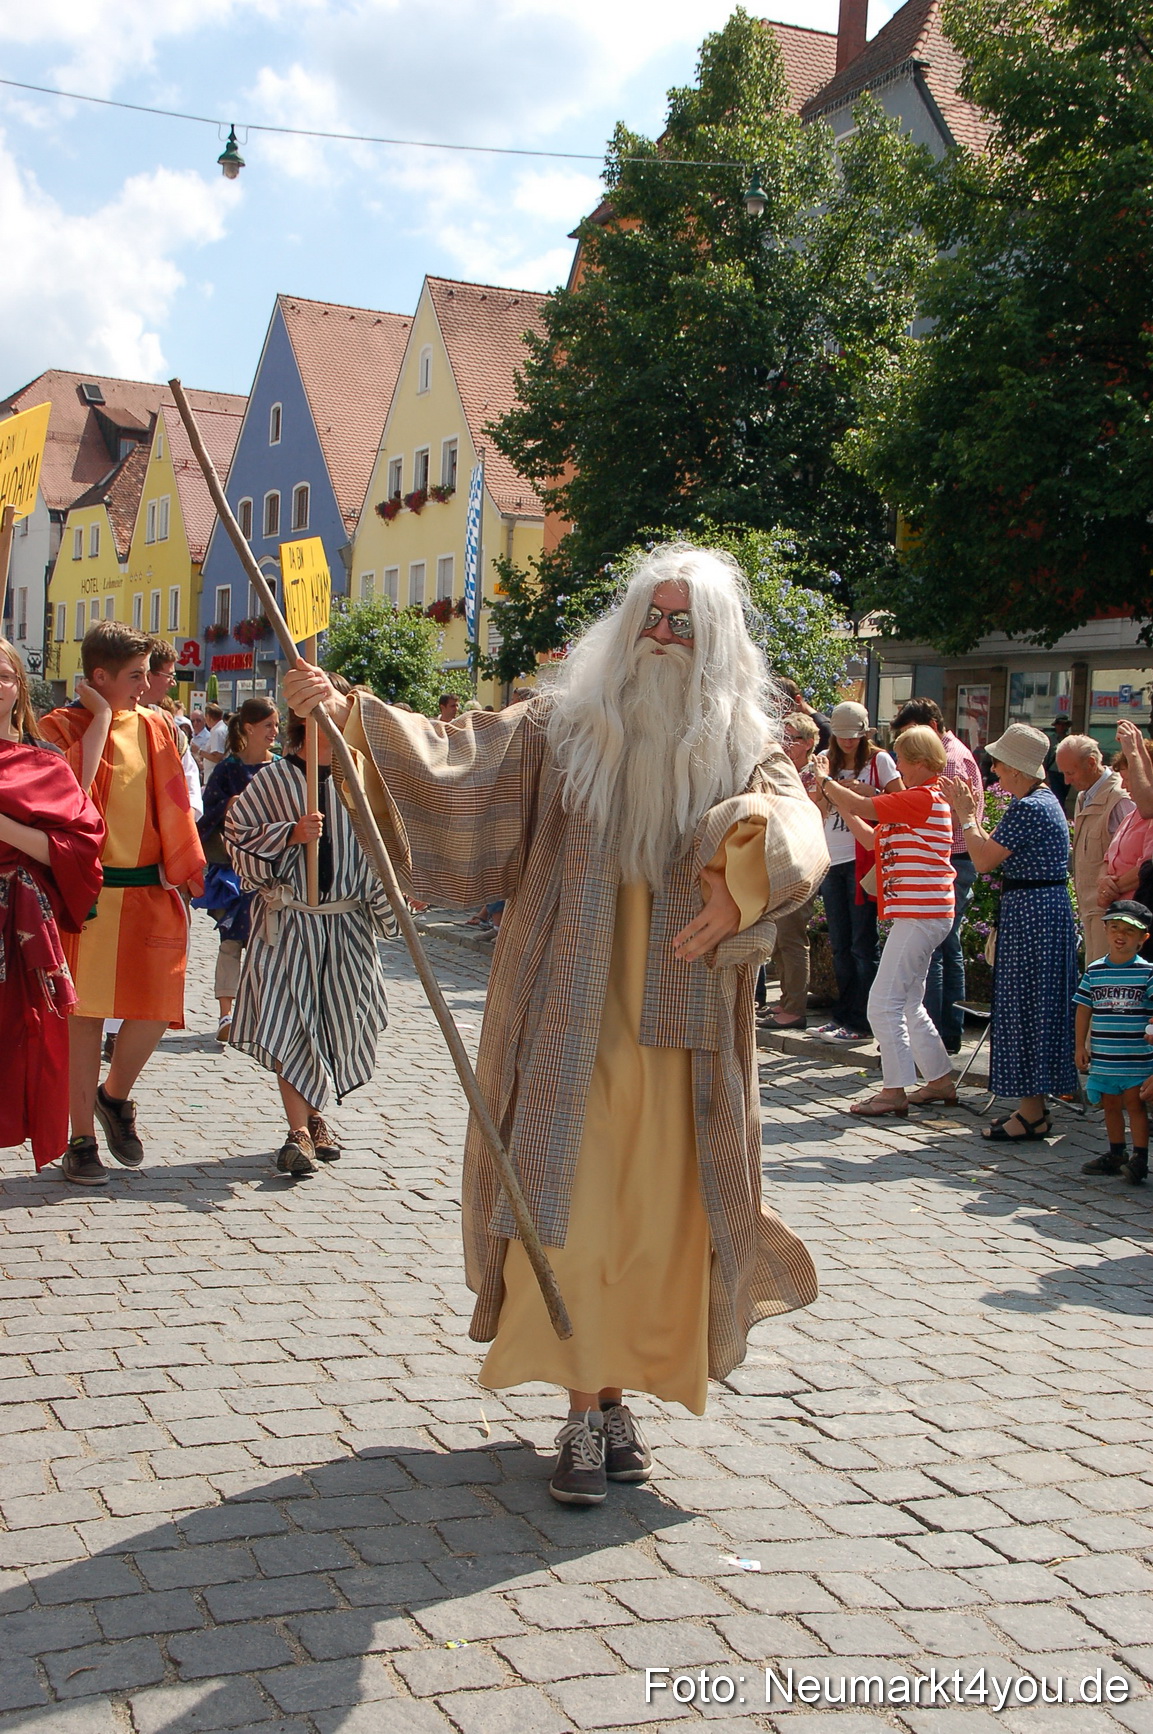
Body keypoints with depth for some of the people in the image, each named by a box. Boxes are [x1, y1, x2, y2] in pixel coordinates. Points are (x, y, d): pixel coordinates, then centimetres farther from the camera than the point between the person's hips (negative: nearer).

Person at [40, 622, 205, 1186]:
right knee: (86, 1012, 2)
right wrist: (100, 716, -15)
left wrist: (185, 871, 7)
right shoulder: (62, 726, -3)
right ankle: (82, 1141, 13)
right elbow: (70, 785, -23)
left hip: (150, 891, 4)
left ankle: (115, 1096, 26)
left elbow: (173, 806, 13)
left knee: (155, 1007, -2)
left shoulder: (153, 727, 10)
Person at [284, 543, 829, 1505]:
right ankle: (585, 1411, 8)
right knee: (568, 1206, -2)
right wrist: (347, 711, -20)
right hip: (573, 1019, -1)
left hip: (678, 1029, 1)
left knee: (657, 1214, 6)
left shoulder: (744, 746, 5)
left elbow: (795, 825, -15)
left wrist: (738, 873, -36)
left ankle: (618, 1395, 23)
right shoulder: (563, 724, 4)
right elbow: (456, 754, -6)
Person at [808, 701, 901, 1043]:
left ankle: (860, 1022, -2)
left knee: (862, 943, -5)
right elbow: (823, 810, 9)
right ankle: (842, 1015, 18)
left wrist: (866, 791, -18)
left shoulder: (878, 760, -1)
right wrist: (823, 781, -8)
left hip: (863, 858, -6)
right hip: (832, 860, 6)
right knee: (839, 944, 10)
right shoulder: (829, 762, 14)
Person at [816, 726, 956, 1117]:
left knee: (884, 1003, -9)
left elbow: (863, 807, -16)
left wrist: (826, 782, -1)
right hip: (919, 915, 11)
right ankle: (940, 1081, 24)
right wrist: (839, 804, 12)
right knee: (908, 1004, 17)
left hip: (920, 916, -11)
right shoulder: (918, 801, 18)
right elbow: (873, 839, 19)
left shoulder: (924, 798, -14)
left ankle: (894, 1092, -6)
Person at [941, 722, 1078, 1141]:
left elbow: (983, 859, -17)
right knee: (1041, 1007, 13)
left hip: (1030, 913, -11)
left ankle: (1031, 1114, 0)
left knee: (1025, 1008, -5)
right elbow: (996, 852, 16)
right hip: (1049, 908, 11)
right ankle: (1033, 1107, 20)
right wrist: (969, 811, 13)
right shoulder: (1043, 801, 14)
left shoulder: (1027, 809, -18)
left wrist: (965, 814, -5)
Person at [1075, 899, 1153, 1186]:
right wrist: (1081, 1046, 7)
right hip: (1103, 1055, 4)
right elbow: (1084, 1009, 9)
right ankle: (1116, 1154, 25)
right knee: (1110, 1104, 13)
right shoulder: (1094, 971, 5)